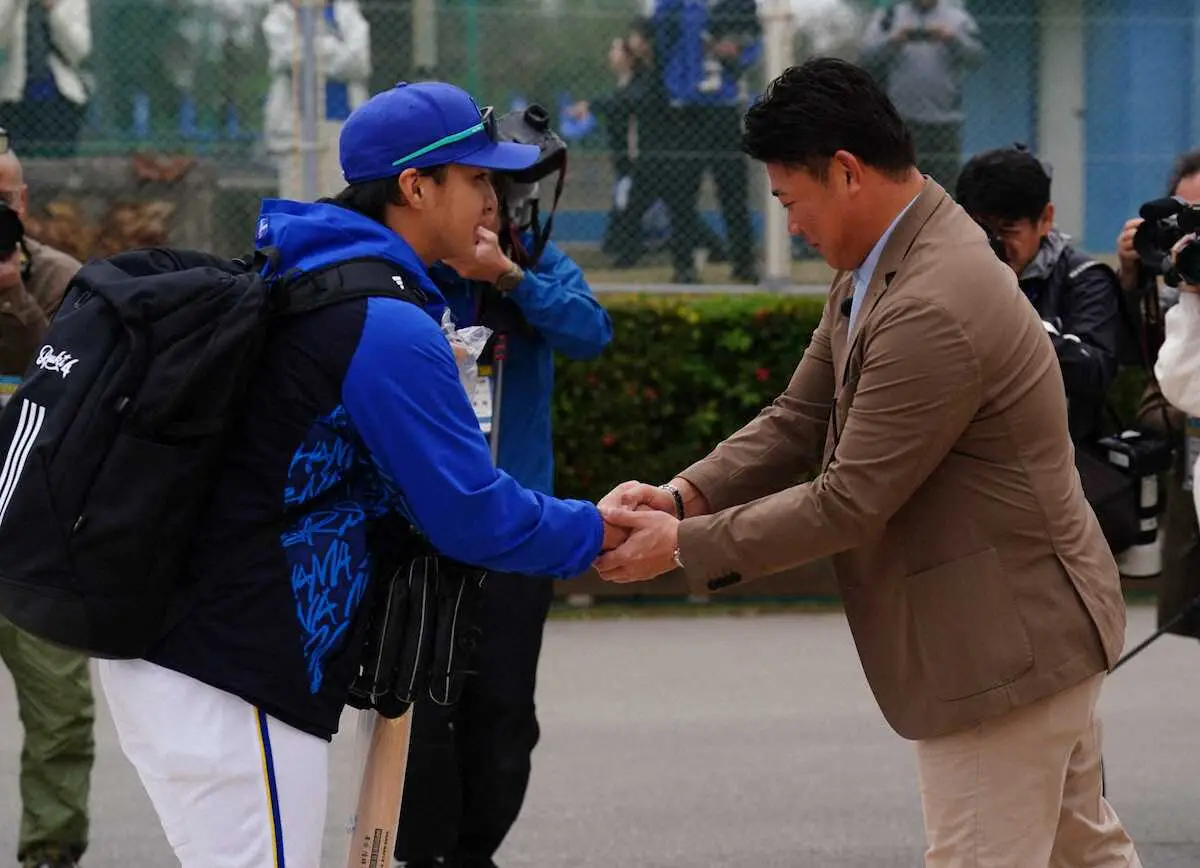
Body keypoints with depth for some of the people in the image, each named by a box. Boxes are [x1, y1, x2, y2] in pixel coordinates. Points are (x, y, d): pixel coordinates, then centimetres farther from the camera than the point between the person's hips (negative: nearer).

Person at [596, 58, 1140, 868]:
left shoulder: (933, 311, -28)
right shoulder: (878, 266, 5)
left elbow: (849, 503, -24)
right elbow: (800, 420, 7)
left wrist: (683, 545, -16)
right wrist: (682, 496, -8)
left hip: (1007, 640, -10)